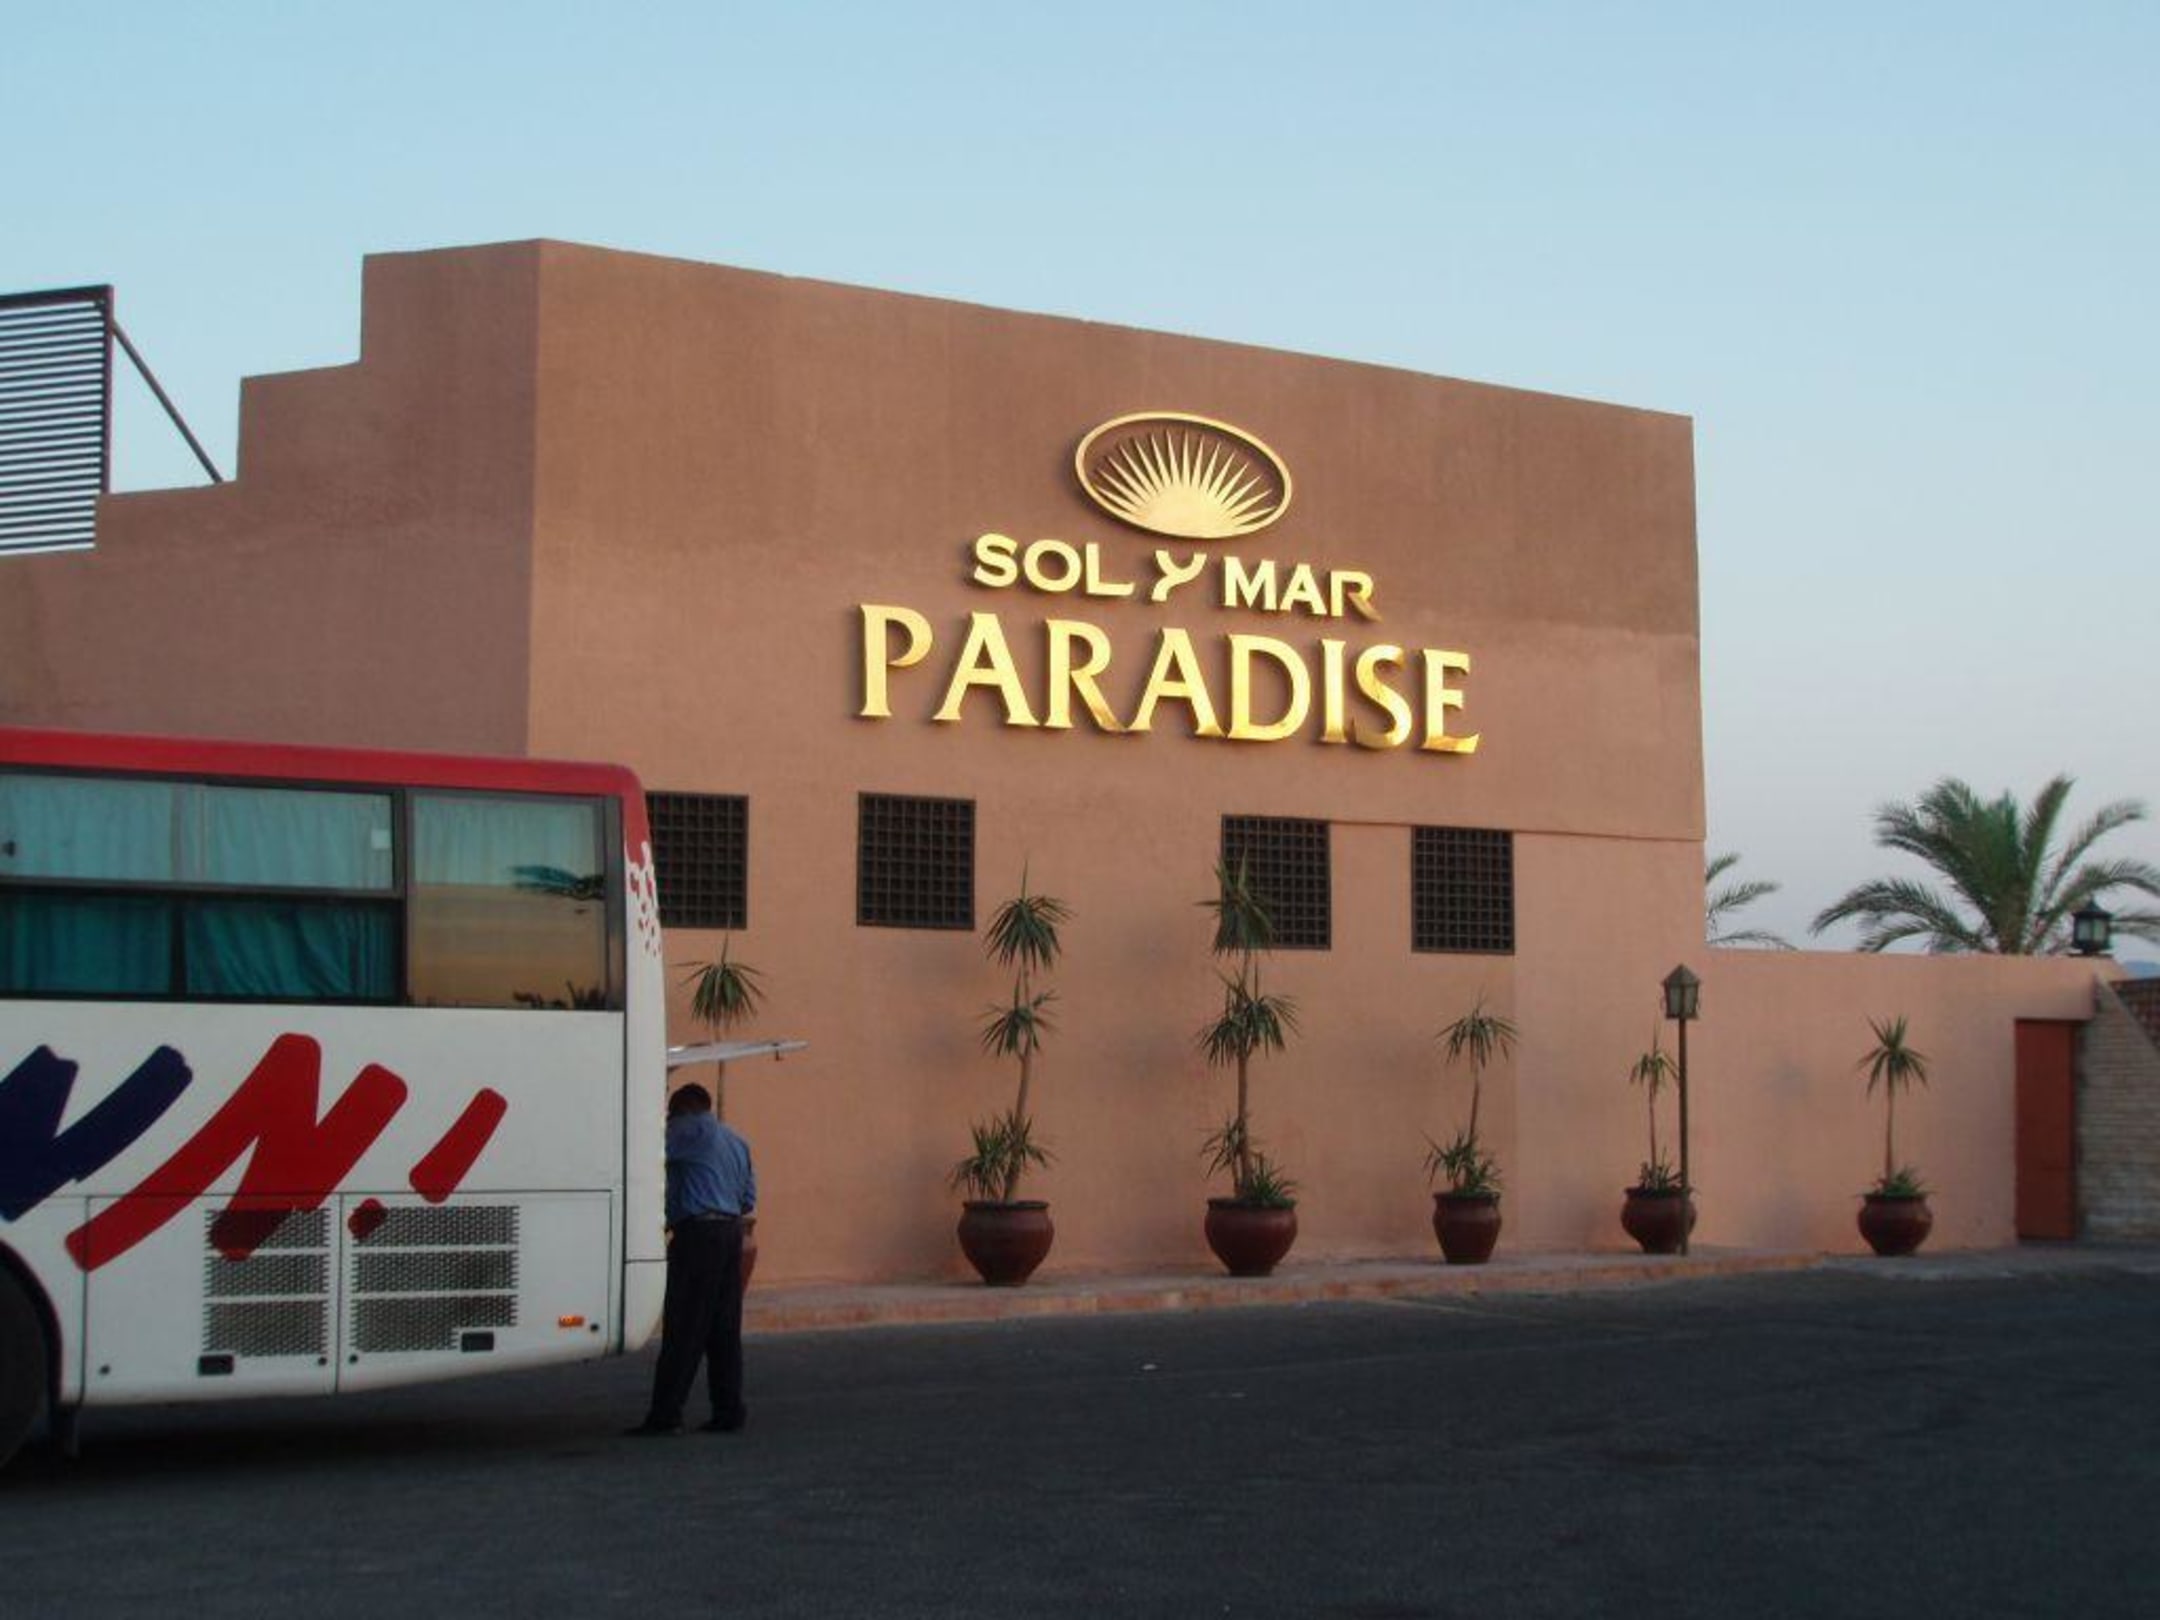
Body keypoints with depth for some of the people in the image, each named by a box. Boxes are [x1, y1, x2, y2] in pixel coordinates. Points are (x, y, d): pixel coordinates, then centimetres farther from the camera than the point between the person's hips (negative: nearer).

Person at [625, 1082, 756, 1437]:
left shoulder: (692, 1129, -2)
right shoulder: (736, 1141, 22)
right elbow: (749, 1199, 21)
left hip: (698, 1232, -8)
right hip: (731, 1230, 8)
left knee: (683, 1329, -8)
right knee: (724, 1329, 10)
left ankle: (665, 1414, -9)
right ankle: (729, 1411, 10)